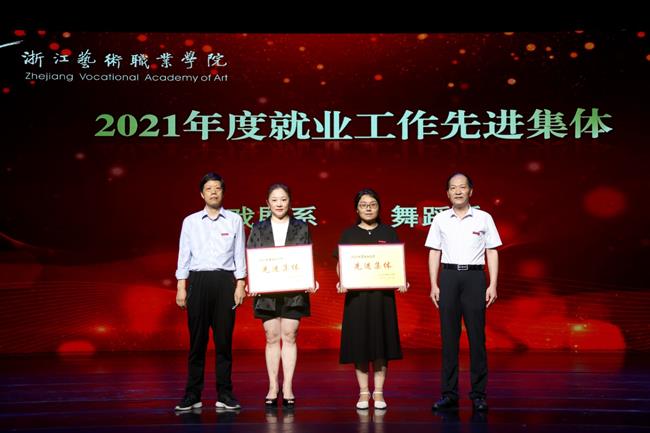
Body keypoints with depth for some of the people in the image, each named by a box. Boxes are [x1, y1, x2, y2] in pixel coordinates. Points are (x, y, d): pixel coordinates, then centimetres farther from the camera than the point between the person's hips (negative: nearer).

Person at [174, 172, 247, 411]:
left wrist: (240, 284, -2)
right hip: (198, 281, 0)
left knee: (224, 338, 2)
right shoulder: (191, 221, 8)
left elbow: (240, 254, 6)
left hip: (225, 280, 0)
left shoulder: (234, 220, 7)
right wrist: (181, 287, 1)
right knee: (197, 339, 1)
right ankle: (192, 395, 7)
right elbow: (184, 255, 6)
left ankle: (225, 394, 9)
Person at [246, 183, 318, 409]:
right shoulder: (258, 229, 8)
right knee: (272, 338, 4)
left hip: (294, 291, -1)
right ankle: (273, 387, 12)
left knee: (289, 337, 1)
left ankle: (288, 387, 6)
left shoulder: (301, 228, 7)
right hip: (267, 291, 1)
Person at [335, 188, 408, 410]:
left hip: (382, 294, 0)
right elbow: (340, 264, 5)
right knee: (359, 343, 1)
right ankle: (363, 393, 10)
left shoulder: (388, 232, 8)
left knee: (381, 342, 1)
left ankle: (378, 393, 9)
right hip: (356, 294, 0)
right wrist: (341, 281, -14)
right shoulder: (349, 234, 7)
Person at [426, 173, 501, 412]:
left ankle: (479, 394, 6)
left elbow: (492, 253, 4)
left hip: (474, 277, -1)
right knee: (448, 336, 3)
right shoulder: (440, 219, 7)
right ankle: (449, 393, 9)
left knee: (477, 336, -1)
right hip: (448, 277, 1)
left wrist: (493, 285, -4)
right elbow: (434, 253, 8)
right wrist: (434, 285, 1)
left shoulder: (484, 218, 3)